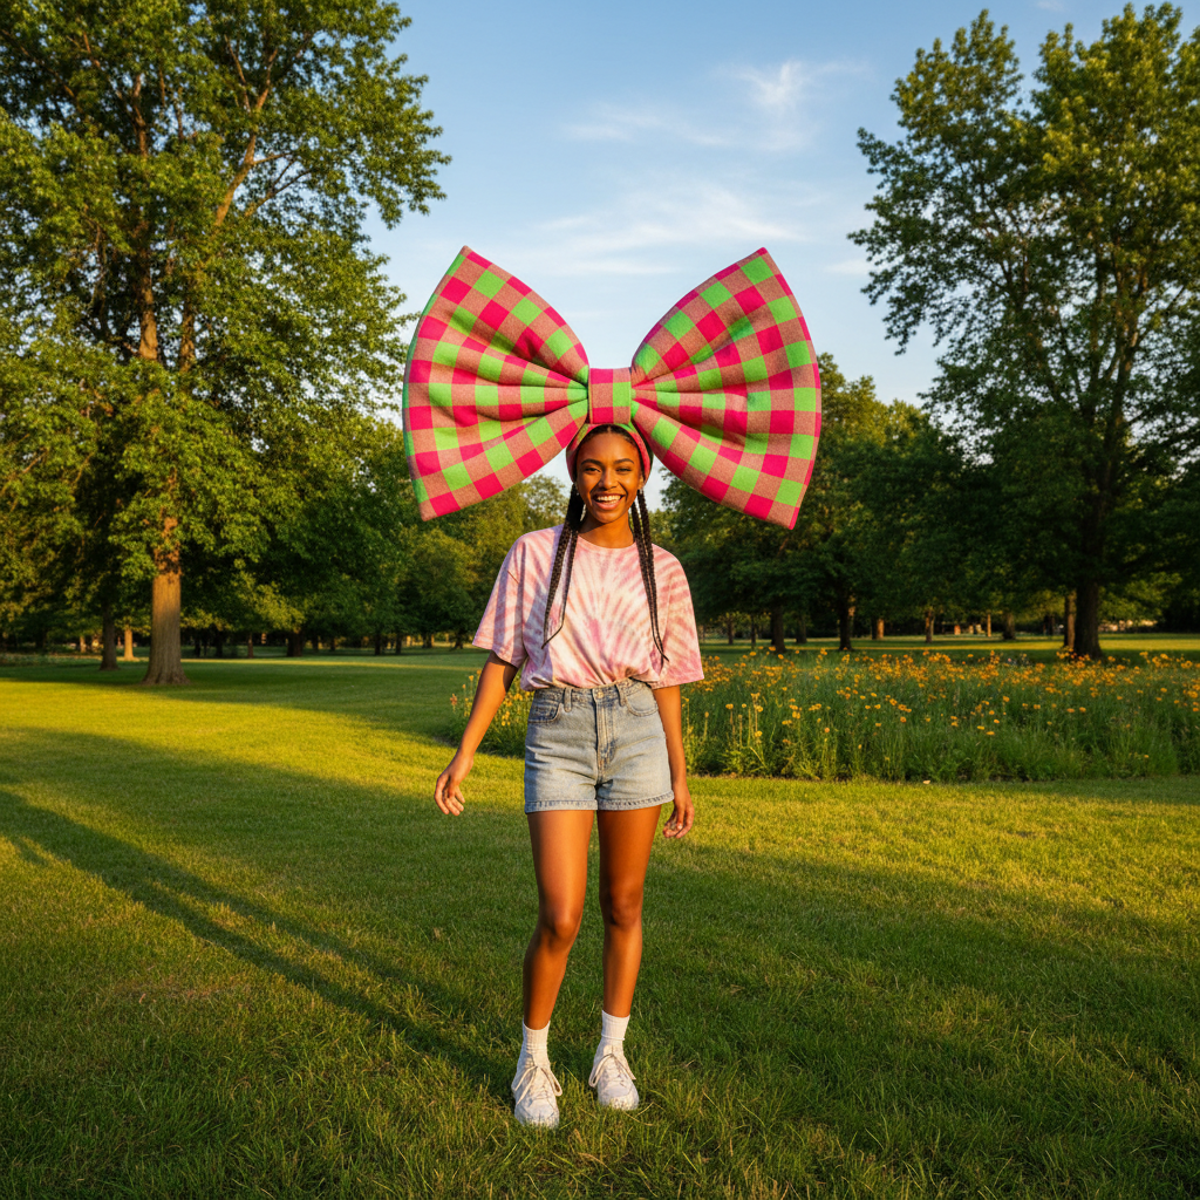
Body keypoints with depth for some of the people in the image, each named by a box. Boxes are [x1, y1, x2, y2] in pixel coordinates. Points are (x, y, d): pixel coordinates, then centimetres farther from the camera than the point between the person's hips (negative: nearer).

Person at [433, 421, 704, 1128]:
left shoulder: (660, 569, 6)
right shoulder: (535, 553, 3)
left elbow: (665, 679, 11)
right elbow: (502, 661, 4)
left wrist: (680, 775, 11)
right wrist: (466, 753, -1)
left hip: (636, 731, 2)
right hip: (557, 733, -1)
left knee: (624, 906, 10)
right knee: (561, 919, -5)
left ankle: (612, 1054, 30)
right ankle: (534, 1062, 19)